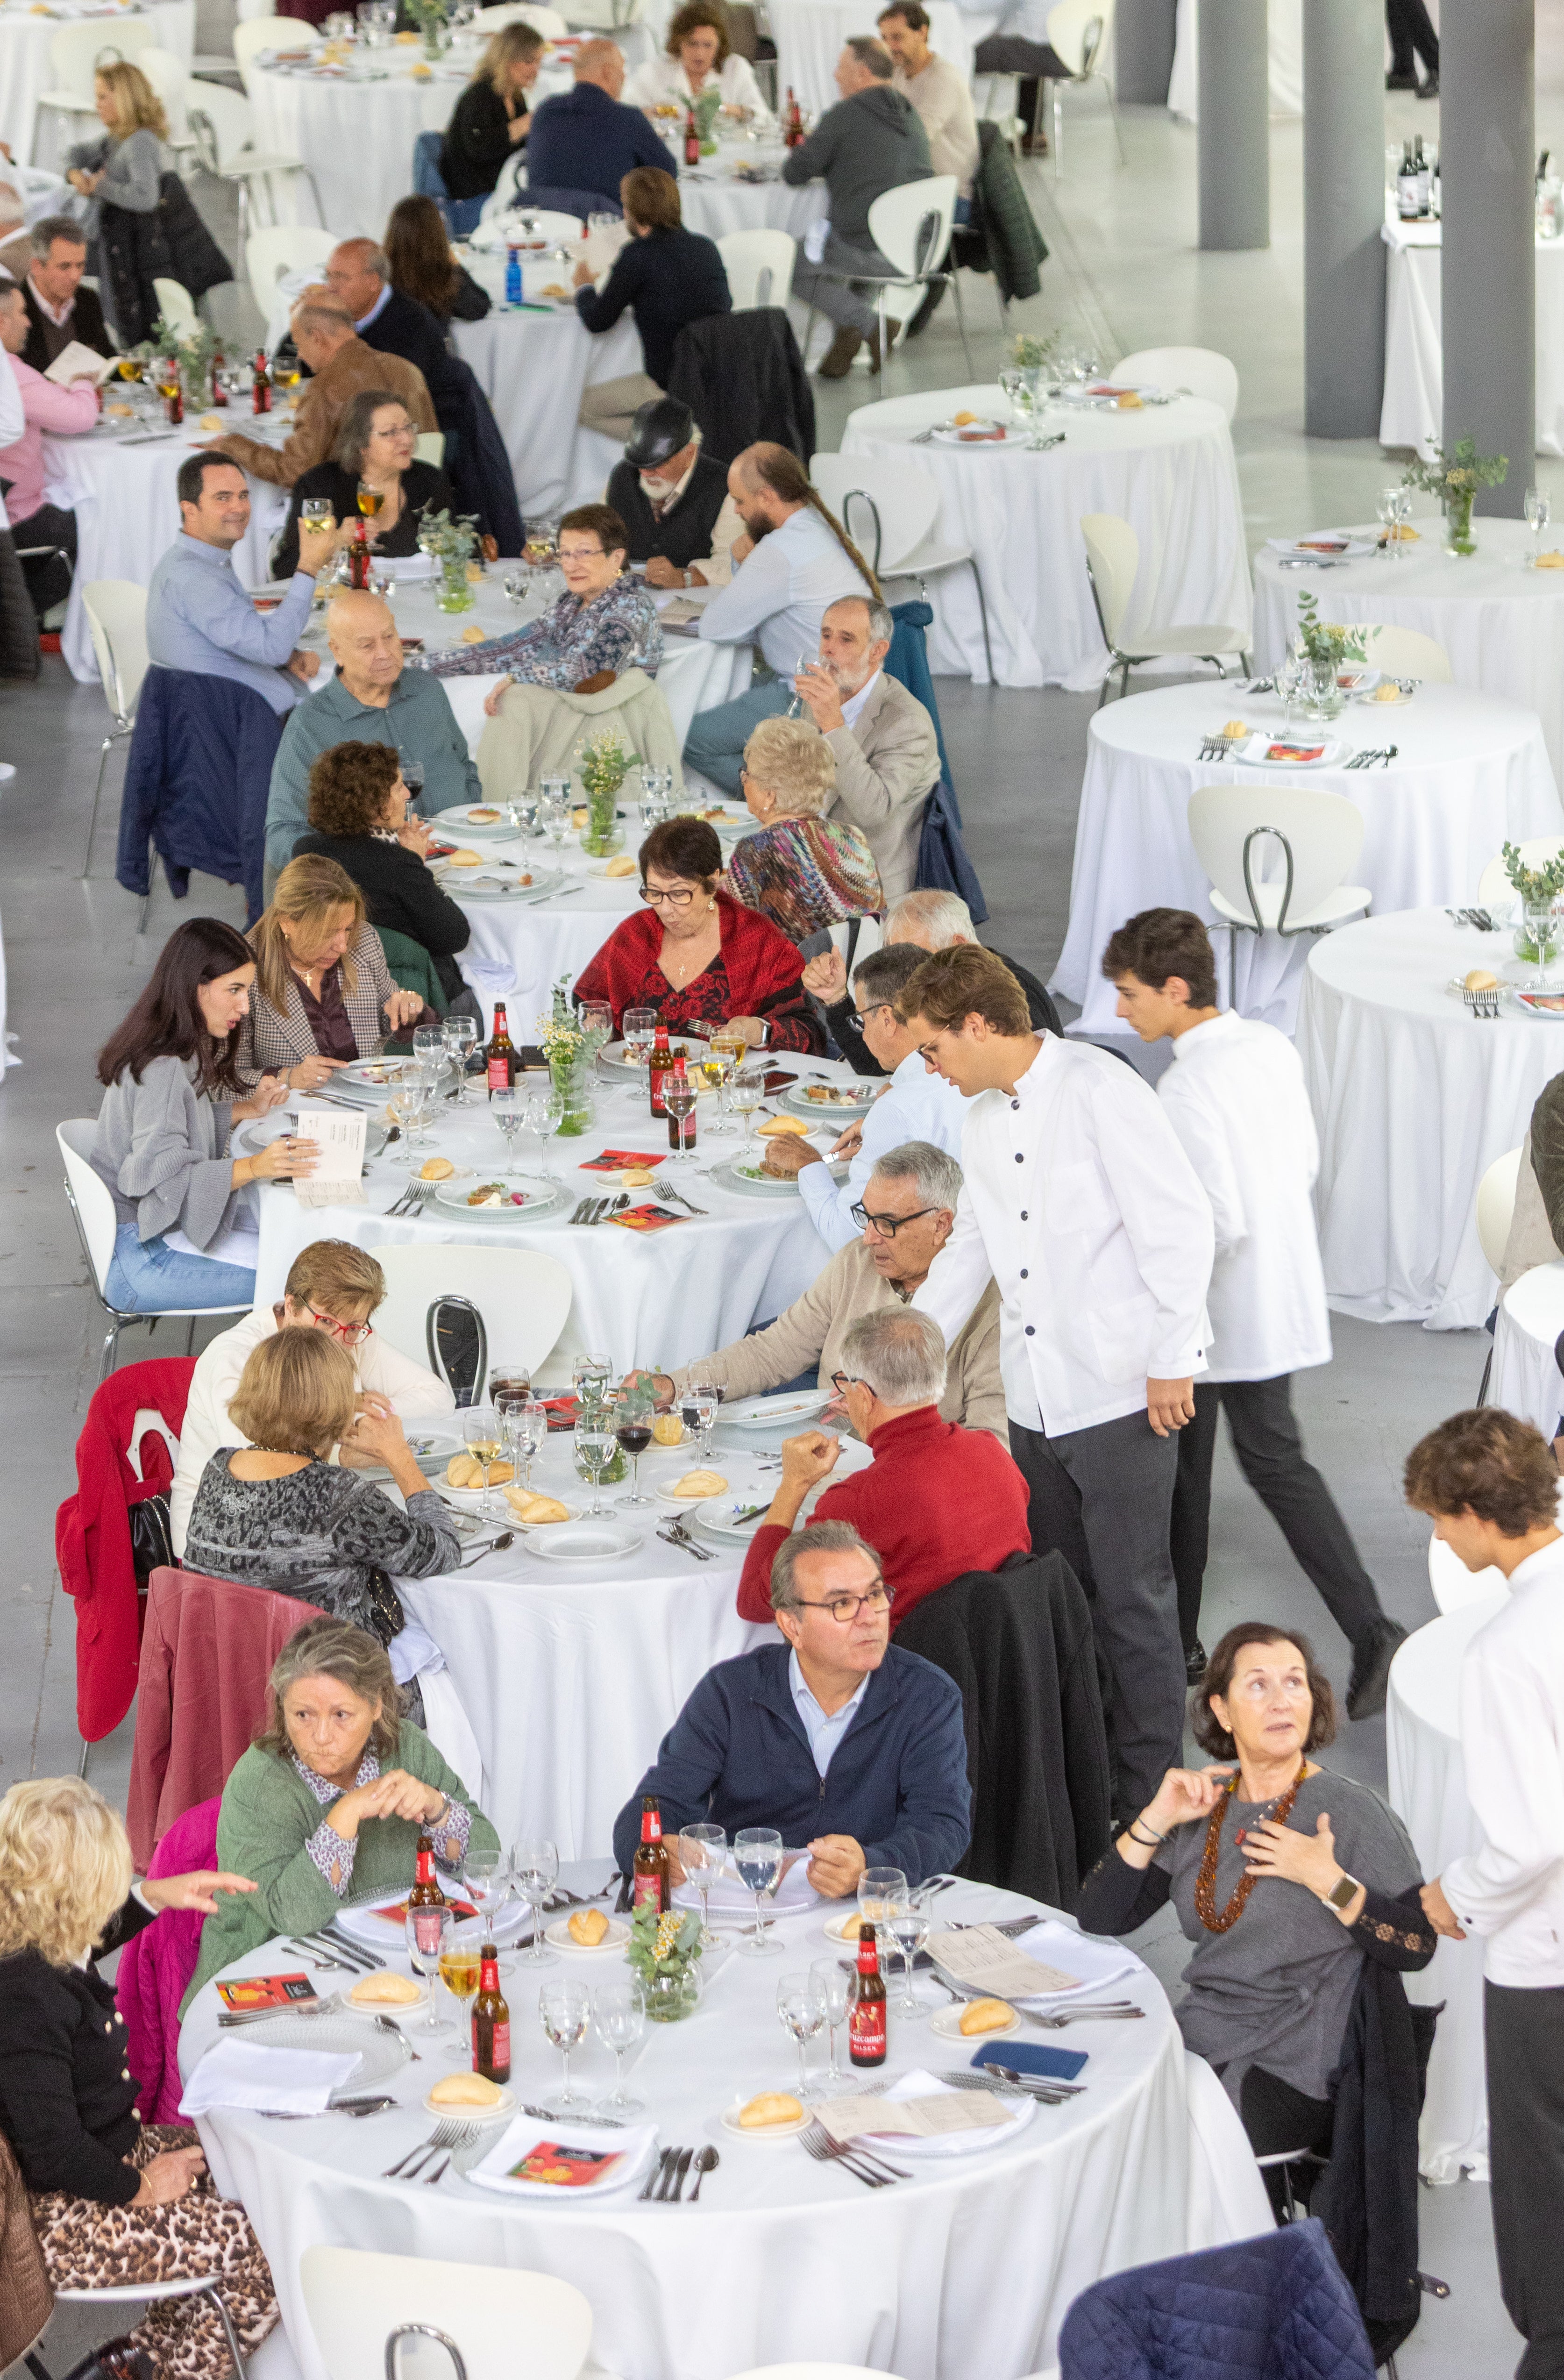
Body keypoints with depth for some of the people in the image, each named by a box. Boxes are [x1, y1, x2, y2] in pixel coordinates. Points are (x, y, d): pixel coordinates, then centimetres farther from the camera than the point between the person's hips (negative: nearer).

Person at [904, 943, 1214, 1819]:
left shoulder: (1101, 1091, -11)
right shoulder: (984, 1119, 15)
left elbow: (1179, 1225, -14)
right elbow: (969, 1251, 25)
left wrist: (1171, 1361, -15)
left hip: (1123, 1394, -8)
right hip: (1036, 1401, 8)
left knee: (1131, 1599, -2)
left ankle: (1148, 1797, 5)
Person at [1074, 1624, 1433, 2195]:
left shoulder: (1348, 1811, -4)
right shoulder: (1205, 1805, 10)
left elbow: (1416, 1947, -10)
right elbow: (1097, 1920, 7)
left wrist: (1327, 1880, -18)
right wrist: (1156, 1821, -2)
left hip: (1290, 2071, -6)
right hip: (1196, 2044, 6)